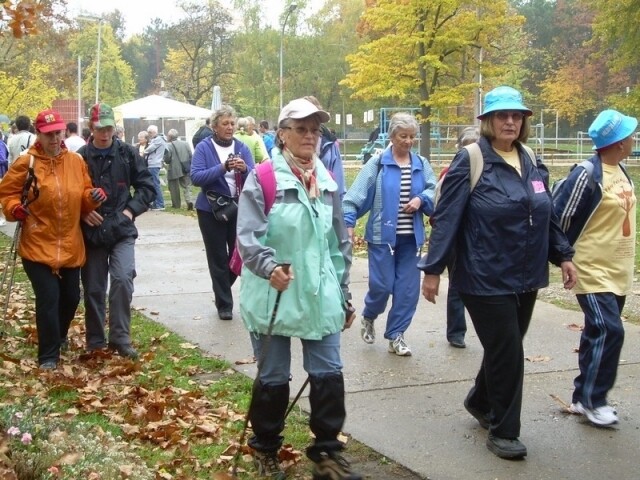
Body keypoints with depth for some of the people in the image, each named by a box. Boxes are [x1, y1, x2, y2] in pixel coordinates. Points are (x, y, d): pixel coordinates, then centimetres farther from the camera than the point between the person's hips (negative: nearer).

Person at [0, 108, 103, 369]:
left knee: (71, 296, 16)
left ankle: (58, 337, 44)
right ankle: (48, 355, 4)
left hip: (70, 245, 5)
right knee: (48, 298, -9)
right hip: (38, 245, -5)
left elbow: (82, 198, 10)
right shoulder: (26, 163, -9)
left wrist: (93, 197, -11)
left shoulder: (76, 161, 3)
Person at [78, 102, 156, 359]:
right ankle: (95, 342, 22)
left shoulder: (127, 153, 0)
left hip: (122, 230, 0)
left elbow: (147, 186, 6)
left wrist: (132, 209, -5)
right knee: (93, 288, 7)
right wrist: (82, 212, -11)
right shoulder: (81, 157, -3)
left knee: (122, 280, -16)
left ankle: (120, 338, -3)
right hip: (92, 232, 0)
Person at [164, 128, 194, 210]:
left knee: (174, 188, 9)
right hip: (185, 170, 4)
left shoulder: (169, 146, -12)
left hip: (174, 171, -4)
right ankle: (189, 201, -12)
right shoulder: (185, 144, 3)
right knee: (186, 186, 9)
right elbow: (191, 156, 4)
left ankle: (176, 204, 14)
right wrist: (189, 166, 13)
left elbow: (167, 159, -12)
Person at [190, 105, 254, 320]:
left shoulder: (241, 147, 3)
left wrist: (245, 169, -26)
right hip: (211, 210, -3)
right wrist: (222, 168, -29)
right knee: (218, 258, 3)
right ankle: (224, 304, 16)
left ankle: (223, 289, 34)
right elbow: (196, 177, -17)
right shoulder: (203, 148, -5)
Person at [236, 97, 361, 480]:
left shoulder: (328, 182, 9)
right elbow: (249, 236, -14)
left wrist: (344, 295, 17)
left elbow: (340, 244, 15)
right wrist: (269, 266, -33)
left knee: (329, 374, 3)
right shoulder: (263, 179, -7)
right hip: (273, 297, -4)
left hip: (321, 297, 4)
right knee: (273, 377, 8)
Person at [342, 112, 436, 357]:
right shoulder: (378, 163, -6)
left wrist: (421, 199, -14)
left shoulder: (421, 164, 6)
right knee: (382, 285, -3)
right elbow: (357, 193, -10)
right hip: (382, 235, -4)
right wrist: (348, 222, -17)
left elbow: (434, 191, 5)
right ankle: (369, 316, 29)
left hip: (410, 237, 4)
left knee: (408, 288, 3)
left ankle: (396, 336, 15)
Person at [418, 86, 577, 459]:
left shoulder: (531, 163, 8)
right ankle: (504, 432, 13)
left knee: (505, 349, 17)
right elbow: (447, 218, -13)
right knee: (507, 353, -3)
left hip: (526, 277, 7)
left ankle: (480, 402, 41)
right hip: (487, 278, -6)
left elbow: (548, 215, 17)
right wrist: (433, 269, -15)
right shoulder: (470, 161, -12)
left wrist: (563, 255, 13)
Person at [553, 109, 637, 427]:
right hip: (593, 271, -8)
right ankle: (591, 399, 1)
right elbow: (559, 218, -17)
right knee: (608, 332, -12)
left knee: (598, 334, 13)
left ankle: (585, 395, 22)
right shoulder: (587, 176, -19)